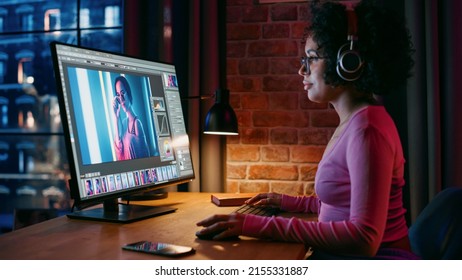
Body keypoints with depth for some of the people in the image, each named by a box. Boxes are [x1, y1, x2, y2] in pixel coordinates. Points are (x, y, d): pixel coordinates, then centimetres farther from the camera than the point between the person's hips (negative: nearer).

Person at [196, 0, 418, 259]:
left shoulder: (366, 128, -19)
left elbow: (364, 237, -26)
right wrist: (291, 203, 14)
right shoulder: (355, 121, 11)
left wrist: (261, 225, -26)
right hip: (345, 257, 8)